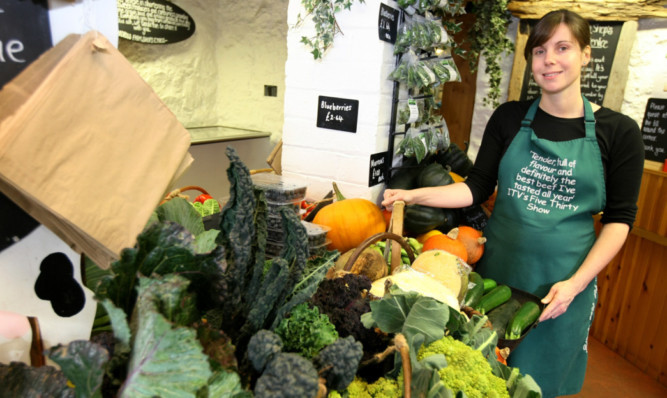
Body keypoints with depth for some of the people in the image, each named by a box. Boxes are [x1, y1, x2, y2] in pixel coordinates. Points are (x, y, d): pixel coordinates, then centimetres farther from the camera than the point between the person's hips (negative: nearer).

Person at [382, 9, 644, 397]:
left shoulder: (618, 131, -5)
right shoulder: (510, 118, -1)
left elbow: (619, 218, -4)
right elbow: (478, 187, -1)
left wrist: (576, 283, -13)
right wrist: (413, 195, -14)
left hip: (563, 281, -1)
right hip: (498, 267, 2)